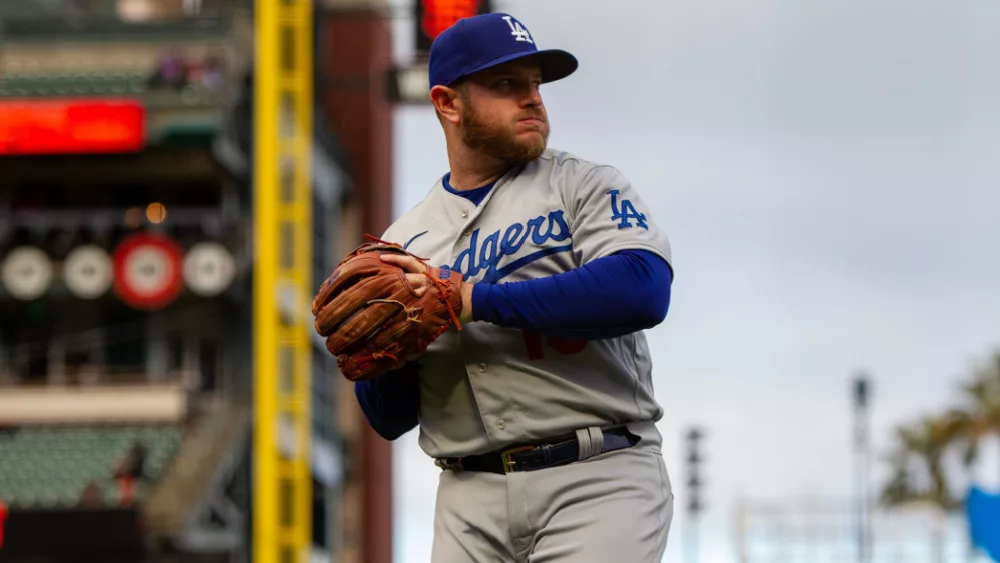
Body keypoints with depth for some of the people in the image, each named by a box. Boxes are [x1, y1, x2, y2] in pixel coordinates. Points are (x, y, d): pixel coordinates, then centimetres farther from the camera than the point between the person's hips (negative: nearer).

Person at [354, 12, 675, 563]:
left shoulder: (585, 185, 6)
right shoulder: (405, 243, 16)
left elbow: (642, 290, -16)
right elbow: (391, 419, 17)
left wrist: (474, 301, -15)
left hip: (596, 481, -4)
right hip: (470, 500, 4)